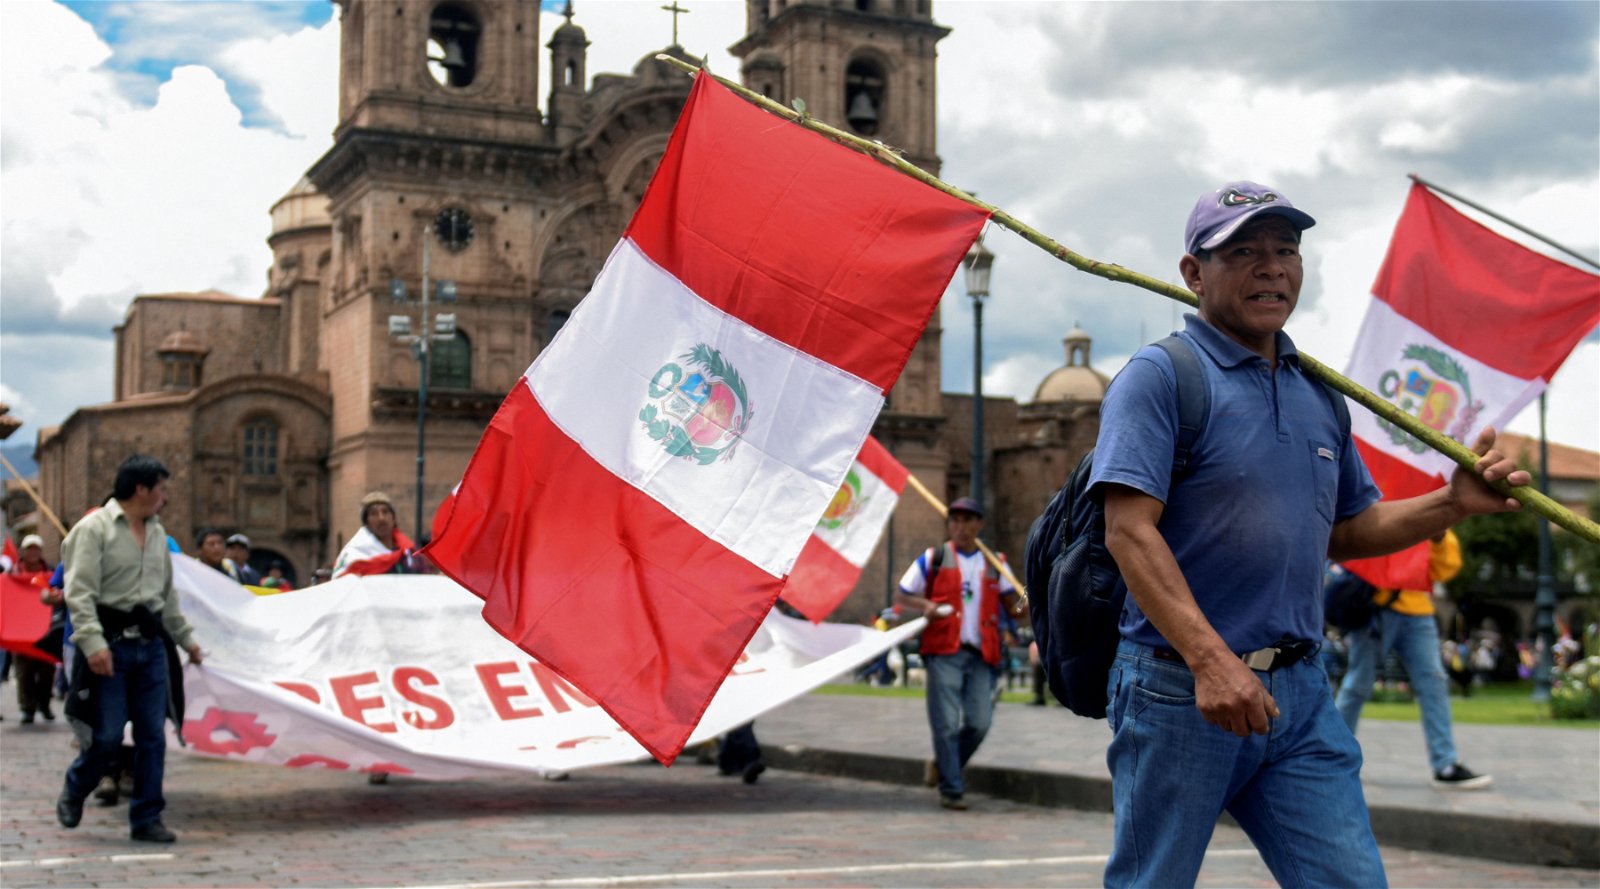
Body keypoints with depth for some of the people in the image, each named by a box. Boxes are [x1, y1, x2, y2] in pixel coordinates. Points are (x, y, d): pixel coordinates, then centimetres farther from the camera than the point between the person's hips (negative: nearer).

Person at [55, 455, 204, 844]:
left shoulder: (157, 532, 16)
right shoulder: (95, 528, -6)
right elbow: (79, 592, -13)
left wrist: (186, 637, 26)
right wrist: (93, 642, -22)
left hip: (152, 644, 6)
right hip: (112, 645, -6)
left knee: (152, 735, 4)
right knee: (108, 735, -4)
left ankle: (146, 819, 12)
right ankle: (72, 794, 24)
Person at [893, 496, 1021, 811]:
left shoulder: (993, 563, 16)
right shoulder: (933, 559, 8)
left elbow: (1011, 601, 9)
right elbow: (901, 598, 9)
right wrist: (925, 605, -11)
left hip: (981, 655, 3)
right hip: (944, 652, -3)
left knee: (979, 723, -2)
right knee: (947, 723, -6)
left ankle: (944, 767, 23)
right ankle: (951, 789, 4)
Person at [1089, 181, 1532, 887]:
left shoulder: (1318, 394, 15)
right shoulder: (1159, 376, -7)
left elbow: (1346, 533, 23)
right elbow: (1130, 532, -18)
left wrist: (1453, 504, 6)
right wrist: (1210, 660, -27)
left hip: (1300, 695, 6)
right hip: (1177, 690, -6)